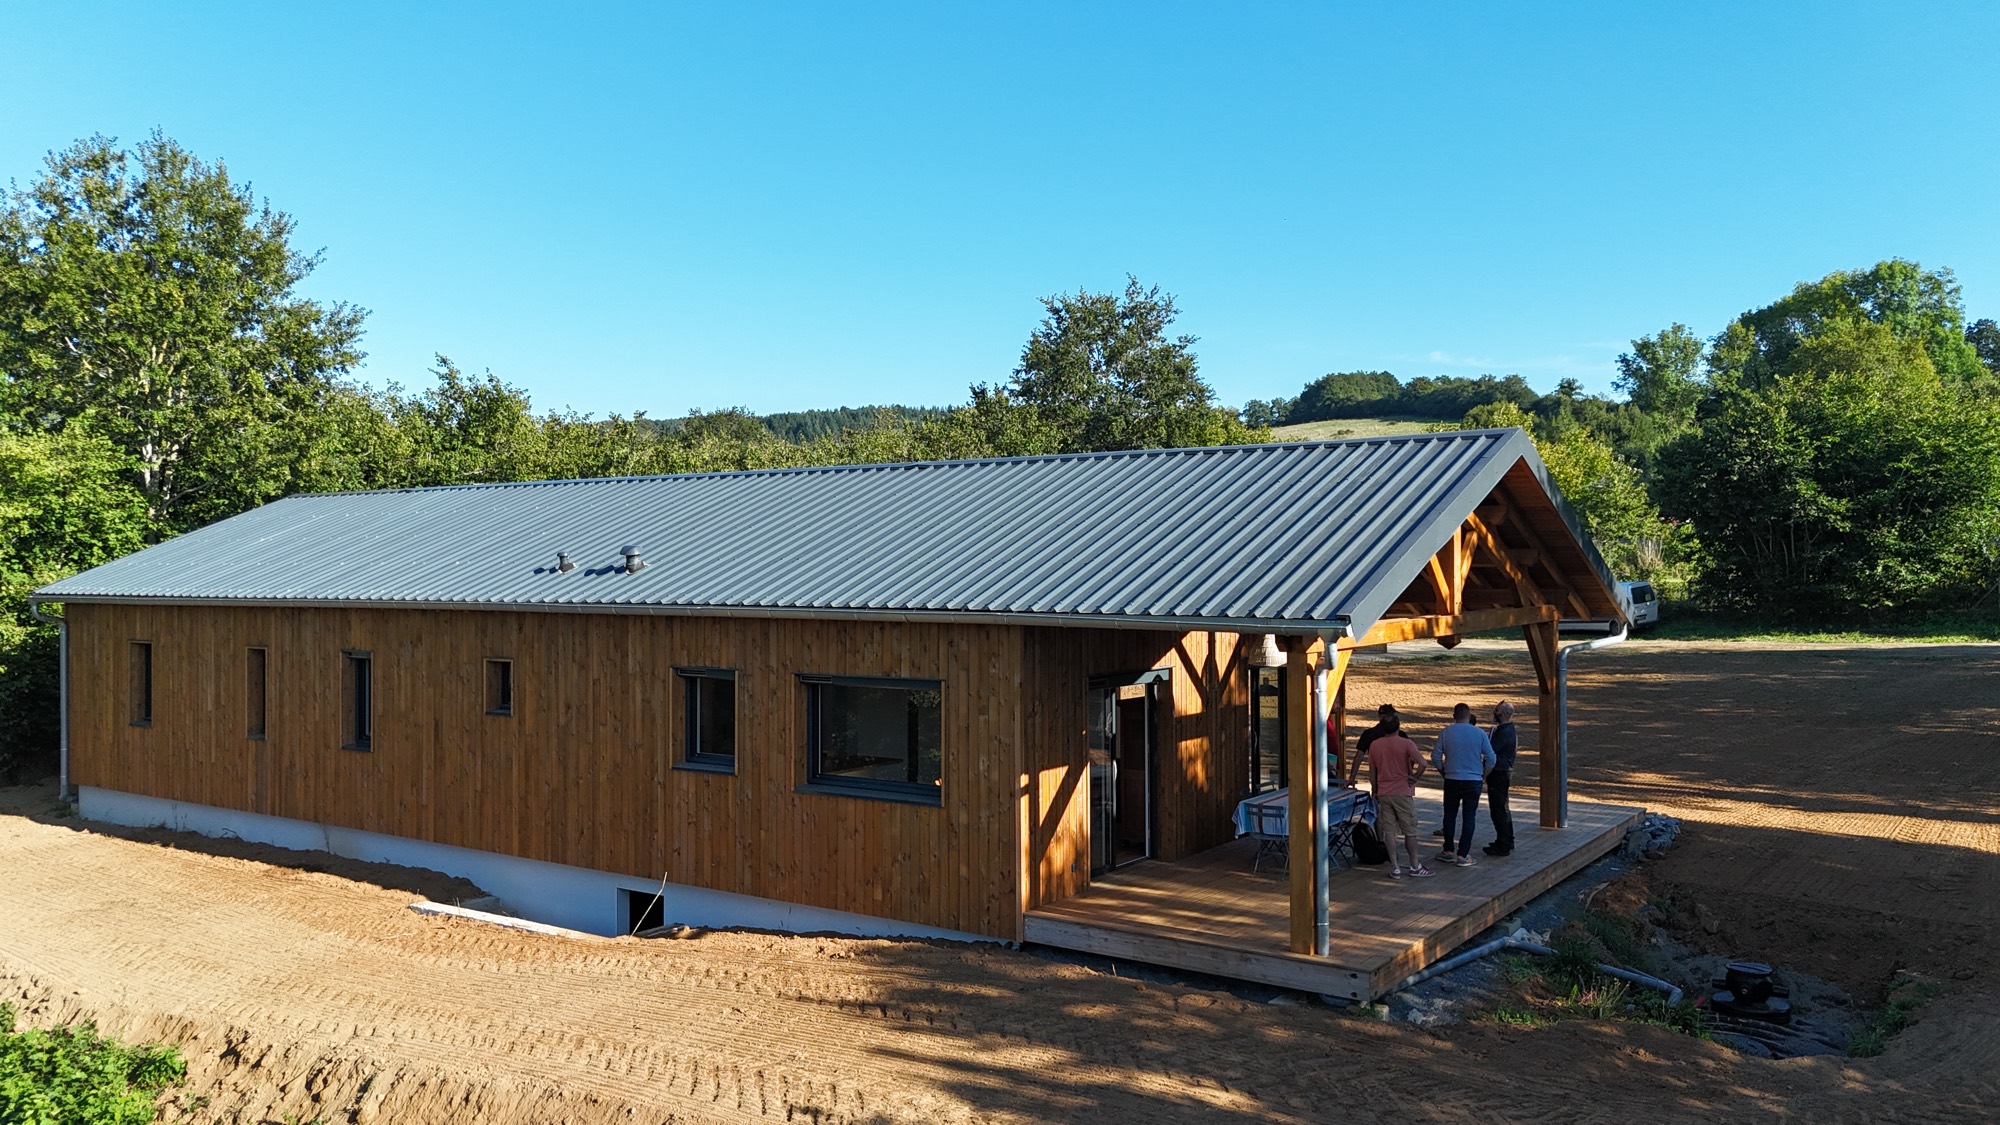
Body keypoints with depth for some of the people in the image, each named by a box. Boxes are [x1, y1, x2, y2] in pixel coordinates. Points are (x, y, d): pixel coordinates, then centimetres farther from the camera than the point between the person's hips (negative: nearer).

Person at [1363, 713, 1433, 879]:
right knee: (1410, 831, 8)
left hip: (1383, 793, 3)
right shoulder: (1406, 744, -10)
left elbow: (1372, 773, 9)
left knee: (1388, 831, 5)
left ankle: (1395, 868, 6)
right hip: (1403, 793, -3)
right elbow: (1422, 764, -24)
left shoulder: (1374, 745, 2)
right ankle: (1414, 867, 15)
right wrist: (1414, 777, -8)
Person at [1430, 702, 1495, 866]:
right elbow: (1491, 758, -3)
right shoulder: (1479, 733, -4)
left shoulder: (1446, 732, -3)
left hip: (1452, 780, 1)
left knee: (1450, 815, 14)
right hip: (1473, 781, -1)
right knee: (1468, 817, 4)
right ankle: (1462, 855, 2)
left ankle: (1448, 851, 19)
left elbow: (1435, 756, -1)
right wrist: (1483, 776, 10)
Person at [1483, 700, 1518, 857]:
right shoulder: (1508, 729, 12)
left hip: (1499, 774, -11)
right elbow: (1493, 746, 16)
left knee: (1498, 809, -6)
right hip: (1504, 772, 11)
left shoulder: (1504, 732, -21)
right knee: (1502, 808, 19)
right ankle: (1507, 842, 29)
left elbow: (1490, 750, -22)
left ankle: (1503, 845, -2)